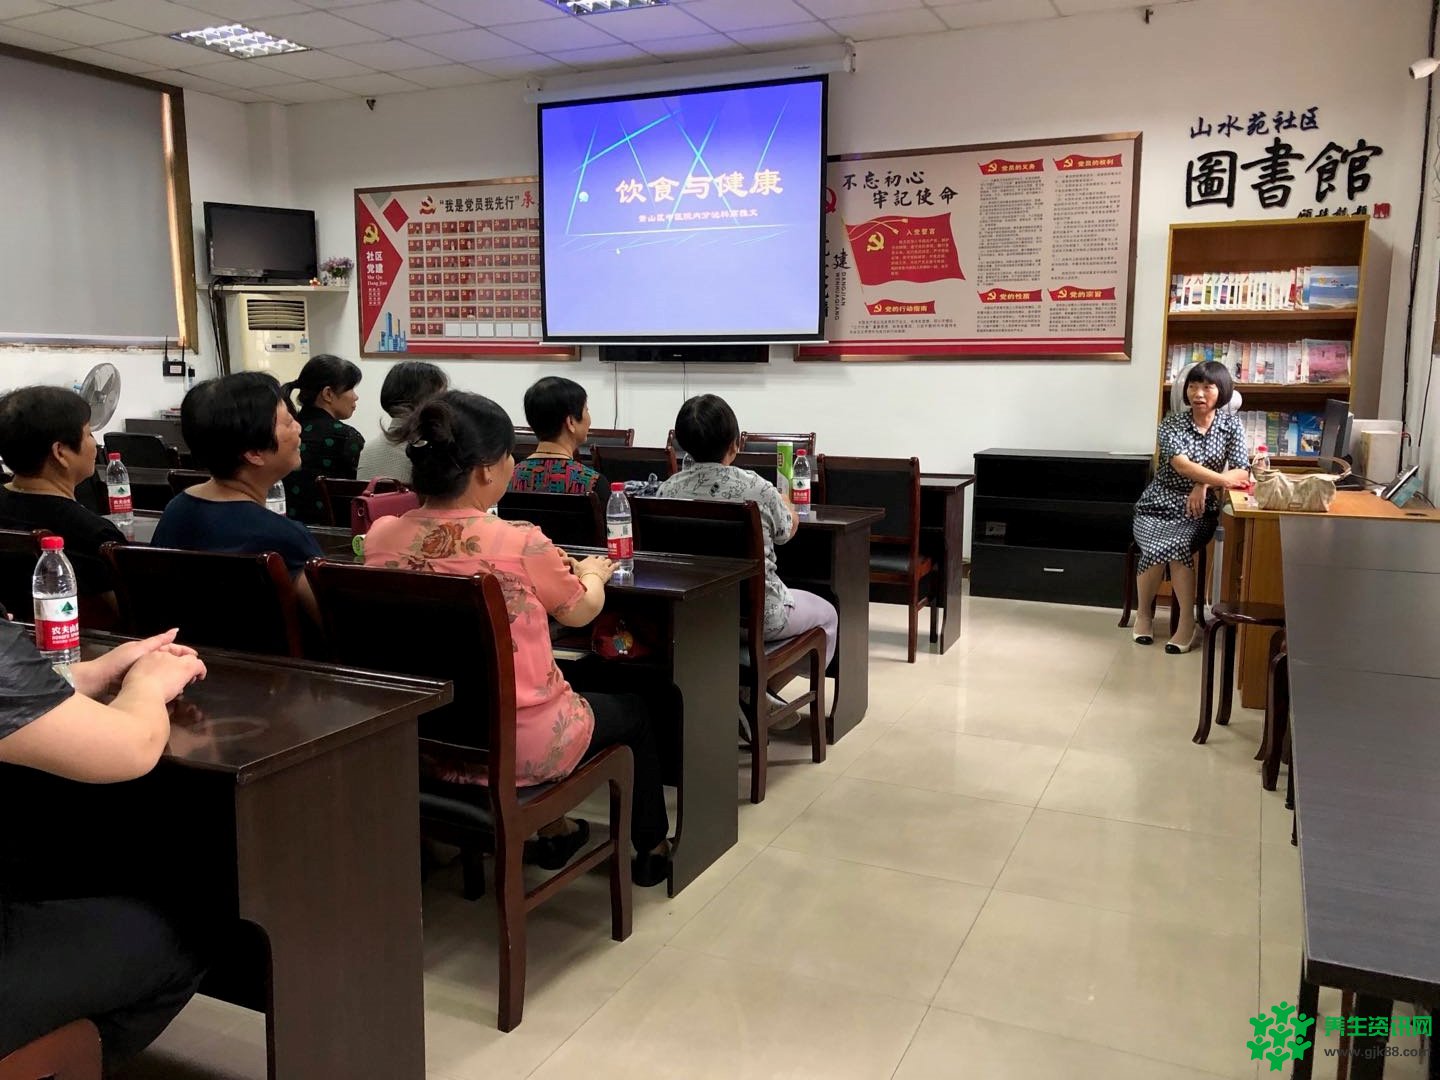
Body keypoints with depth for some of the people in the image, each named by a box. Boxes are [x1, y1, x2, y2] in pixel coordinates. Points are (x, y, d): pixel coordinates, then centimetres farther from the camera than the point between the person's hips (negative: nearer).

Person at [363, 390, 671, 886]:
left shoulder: (380, 536, -9)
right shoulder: (520, 543, -24)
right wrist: (592, 574, 17)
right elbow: (580, 611, -4)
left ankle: (555, 830, 47)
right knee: (631, 709, 25)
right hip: (521, 745, -5)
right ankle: (651, 849, 43)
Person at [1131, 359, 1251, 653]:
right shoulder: (1171, 423, -4)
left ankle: (1187, 622, -22)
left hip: (1199, 511, 0)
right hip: (1160, 504, 0)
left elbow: (1242, 473, -7)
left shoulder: (1231, 424, 3)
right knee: (1157, 548, -30)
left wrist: (1204, 484, -23)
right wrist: (1222, 479, -34)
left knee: (1175, 545, -31)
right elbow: (1181, 465, -21)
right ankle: (1144, 612, -4)